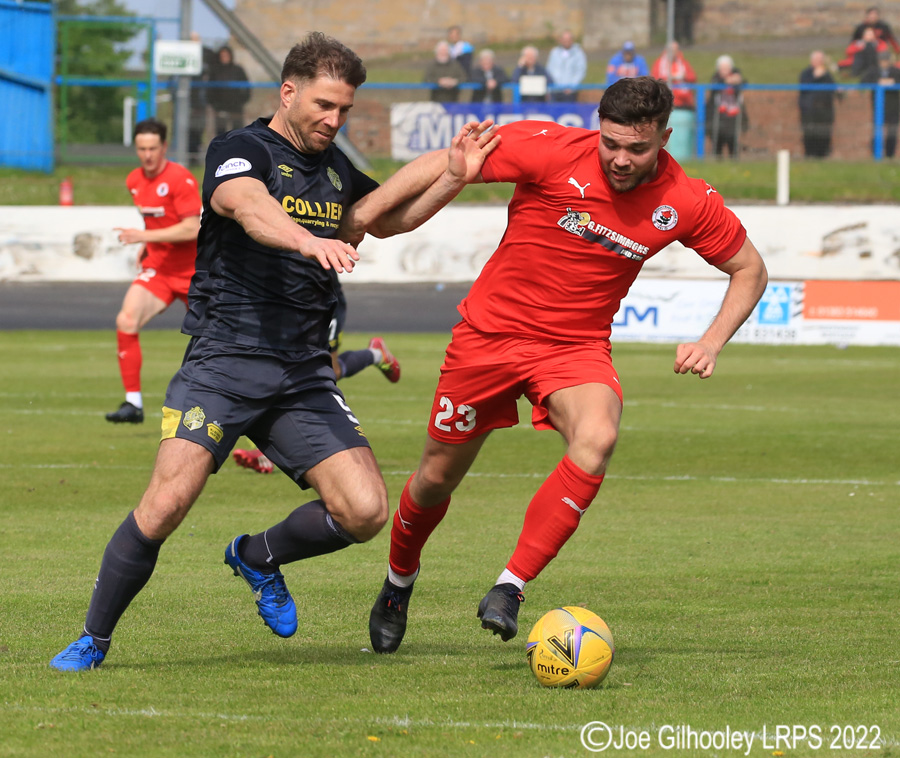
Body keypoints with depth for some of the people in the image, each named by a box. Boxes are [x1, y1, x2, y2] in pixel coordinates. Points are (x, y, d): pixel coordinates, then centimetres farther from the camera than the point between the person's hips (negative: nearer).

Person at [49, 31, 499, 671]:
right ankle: (93, 640, 1)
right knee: (168, 503, -19)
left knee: (365, 510, -10)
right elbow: (251, 209, -27)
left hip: (305, 373, 6)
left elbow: (389, 216, 33)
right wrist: (309, 240, -48)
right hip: (224, 360, -6)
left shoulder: (335, 168, 17)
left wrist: (453, 179, 14)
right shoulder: (241, 150, -5)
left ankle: (258, 557, 20)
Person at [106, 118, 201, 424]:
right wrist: (146, 245, 10)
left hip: (192, 271, -5)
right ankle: (133, 402, -15)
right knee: (126, 320, -18)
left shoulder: (180, 178, -16)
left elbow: (191, 228, -24)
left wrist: (146, 236, -28)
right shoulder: (134, 181, 5)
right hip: (157, 269, 5)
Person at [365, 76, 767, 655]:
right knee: (439, 476, 8)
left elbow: (750, 269, 4)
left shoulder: (688, 203, -11)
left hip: (578, 346, 1)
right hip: (491, 332, -1)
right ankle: (399, 580, 42)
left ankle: (511, 589, -24)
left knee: (597, 437, -31)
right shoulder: (554, 152, -19)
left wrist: (712, 342, -10)